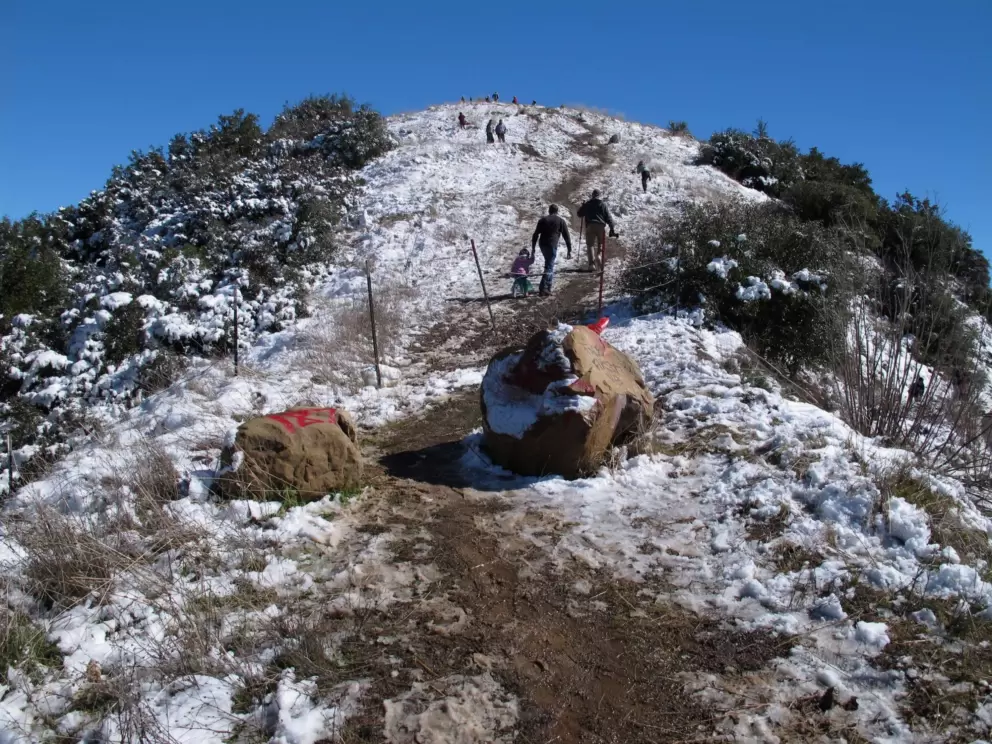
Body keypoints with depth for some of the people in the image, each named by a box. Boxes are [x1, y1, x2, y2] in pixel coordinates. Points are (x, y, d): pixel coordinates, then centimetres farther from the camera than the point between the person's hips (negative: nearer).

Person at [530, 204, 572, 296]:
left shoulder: (542, 220, 14)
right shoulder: (561, 221, 7)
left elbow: (535, 235, 11)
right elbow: (567, 236, 3)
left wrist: (533, 248, 14)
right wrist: (569, 250, 7)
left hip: (542, 244, 5)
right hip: (552, 245, -4)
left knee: (549, 264, 22)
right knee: (549, 267, -4)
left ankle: (548, 286, 23)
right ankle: (543, 289, -14)